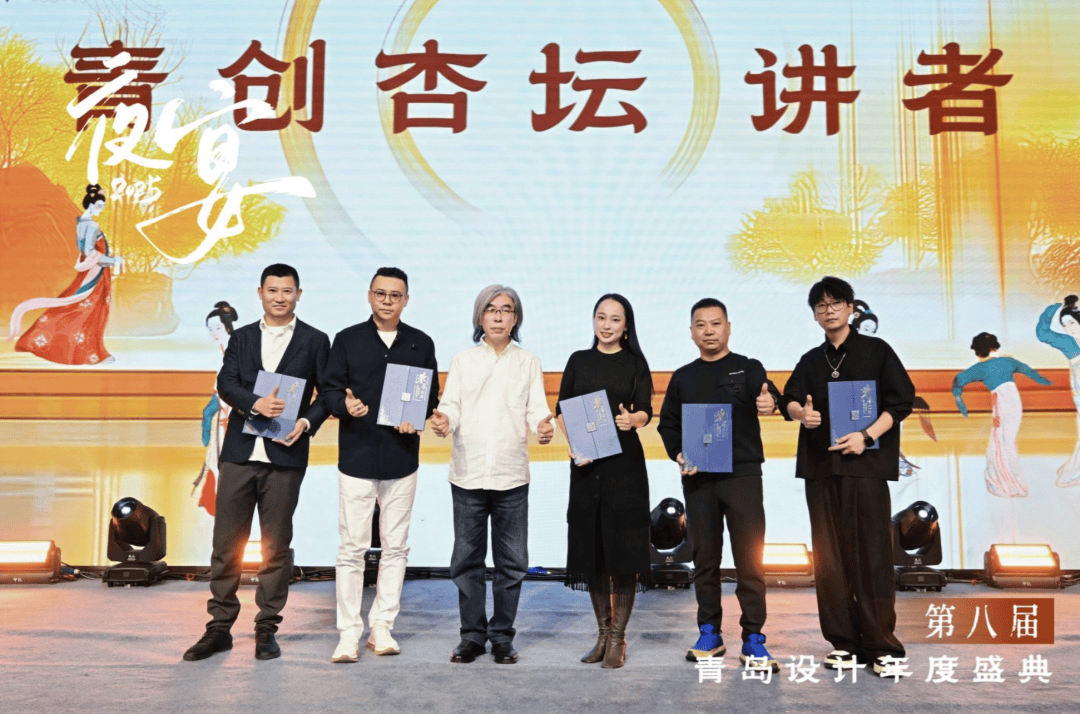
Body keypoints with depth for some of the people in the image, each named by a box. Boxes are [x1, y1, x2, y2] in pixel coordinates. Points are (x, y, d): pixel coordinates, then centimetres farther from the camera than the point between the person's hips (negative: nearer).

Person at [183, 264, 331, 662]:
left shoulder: (315, 341, 7)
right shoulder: (241, 338, 13)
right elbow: (225, 384, 0)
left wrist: (307, 423, -14)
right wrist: (255, 403, -20)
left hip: (285, 455, -2)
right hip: (239, 453, 2)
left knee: (276, 546, 5)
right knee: (226, 543, 5)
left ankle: (267, 629, 16)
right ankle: (220, 627, 17)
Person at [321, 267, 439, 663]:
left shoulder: (422, 344, 10)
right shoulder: (347, 340, 6)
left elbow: (432, 395, 11)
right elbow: (330, 390, 4)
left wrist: (416, 418, -9)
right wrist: (345, 405, -18)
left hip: (402, 460, 2)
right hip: (356, 458, -2)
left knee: (396, 547, 7)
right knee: (352, 548, -1)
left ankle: (382, 627, 18)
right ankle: (349, 634, 8)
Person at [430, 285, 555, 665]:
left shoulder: (529, 363, 10)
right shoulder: (462, 361, 10)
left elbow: (536, 410, 2)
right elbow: (451, 407, 2)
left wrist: (544, 427, -20)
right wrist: (443, 422, -20)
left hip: (511, 476, 0)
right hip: (467, 474, 0)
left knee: (512, 561, 3)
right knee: (467, 559, 6)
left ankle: (502, 636, 17)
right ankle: (472, 634, 19)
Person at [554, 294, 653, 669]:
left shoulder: (635, 363, 4)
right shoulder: (578, 361, 11)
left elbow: (645, 412, -8)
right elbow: (561, 411, 8)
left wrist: (631, 419, -31)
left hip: (624, 462, -3)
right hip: (585, 463, 3)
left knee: (622, 548, -3)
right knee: (591, 549, 6)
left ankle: (618, 638, 8)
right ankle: (603, 633, 20)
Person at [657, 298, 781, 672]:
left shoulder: (748, 368, 3)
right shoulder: (683, 377, 12)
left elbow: (766, 393, -18)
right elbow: (668, 424, 14)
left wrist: (770, 402, -42)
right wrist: (678, 454, -5)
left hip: (742, 475, -3)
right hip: (697, 478, 3)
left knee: (749, 558, -2)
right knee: (704, 558, 9)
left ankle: (753, 639, 7)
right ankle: (710, 634, 22)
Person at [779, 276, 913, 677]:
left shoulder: (876, 350, 6)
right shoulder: (811, 361, 16)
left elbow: (901, 400, -2)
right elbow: (789, 400, 2)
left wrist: (867, 436, -15)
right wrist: (801, 413, -22)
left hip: (865, 463, -4)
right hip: (820, 466, 4)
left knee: (871, 556, -6)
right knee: (829, 557, 5)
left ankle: (881, 645, 2)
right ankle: (843, 642, 14)